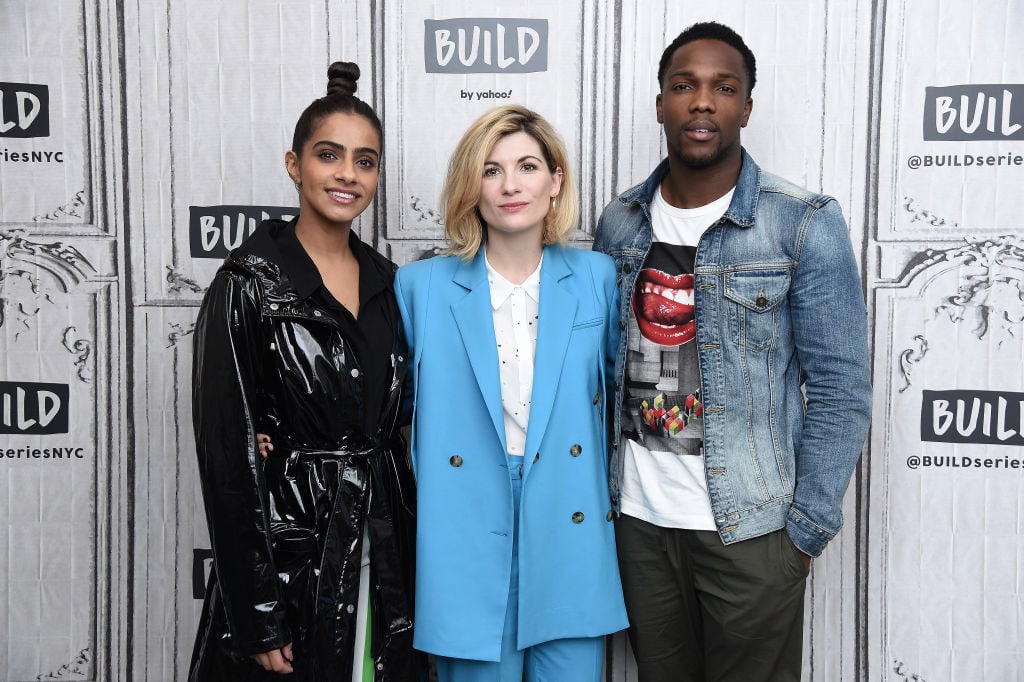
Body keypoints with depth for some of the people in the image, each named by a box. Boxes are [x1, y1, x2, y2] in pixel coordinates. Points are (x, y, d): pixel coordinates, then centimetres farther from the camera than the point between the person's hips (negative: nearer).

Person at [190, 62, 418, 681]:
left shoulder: (386, 281, 6)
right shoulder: (249, 282, -10)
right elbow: (228, 451, -12)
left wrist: (409, 555, 8)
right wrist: (257, 618, -14)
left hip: (384, 546, 5)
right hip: (289, 547, -5)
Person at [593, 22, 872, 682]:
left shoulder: (806, 224, -10)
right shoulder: (619, 222, 3)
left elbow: (840, 390, -8)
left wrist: (806, 529, -9)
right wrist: (601, 489, 7)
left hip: (750, 528, -3)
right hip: (638, 520, 4)